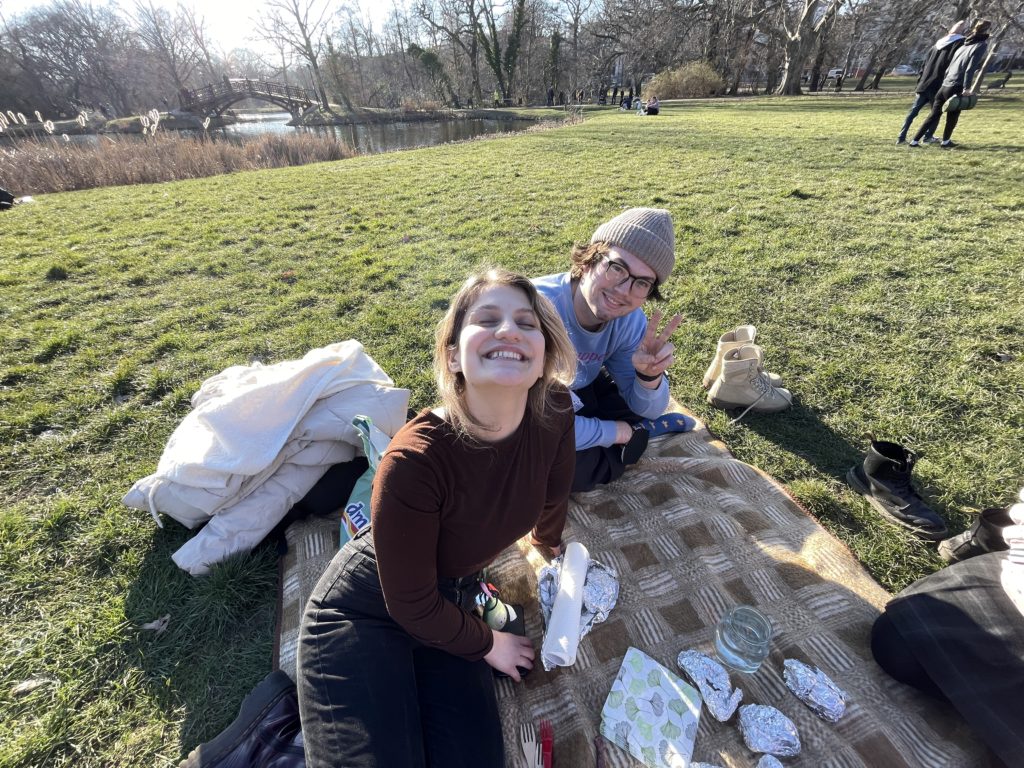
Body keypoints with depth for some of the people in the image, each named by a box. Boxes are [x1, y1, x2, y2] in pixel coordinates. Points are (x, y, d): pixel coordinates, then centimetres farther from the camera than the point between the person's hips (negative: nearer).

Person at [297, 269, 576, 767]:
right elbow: (410, 604, -19)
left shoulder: (554, 412, -20)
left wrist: (550, 547, 23)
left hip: (448, 602, 5)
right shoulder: (415, 461, -35)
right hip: (364, 613, -5)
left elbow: (551, 498, 3)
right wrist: (488, 645, -3)